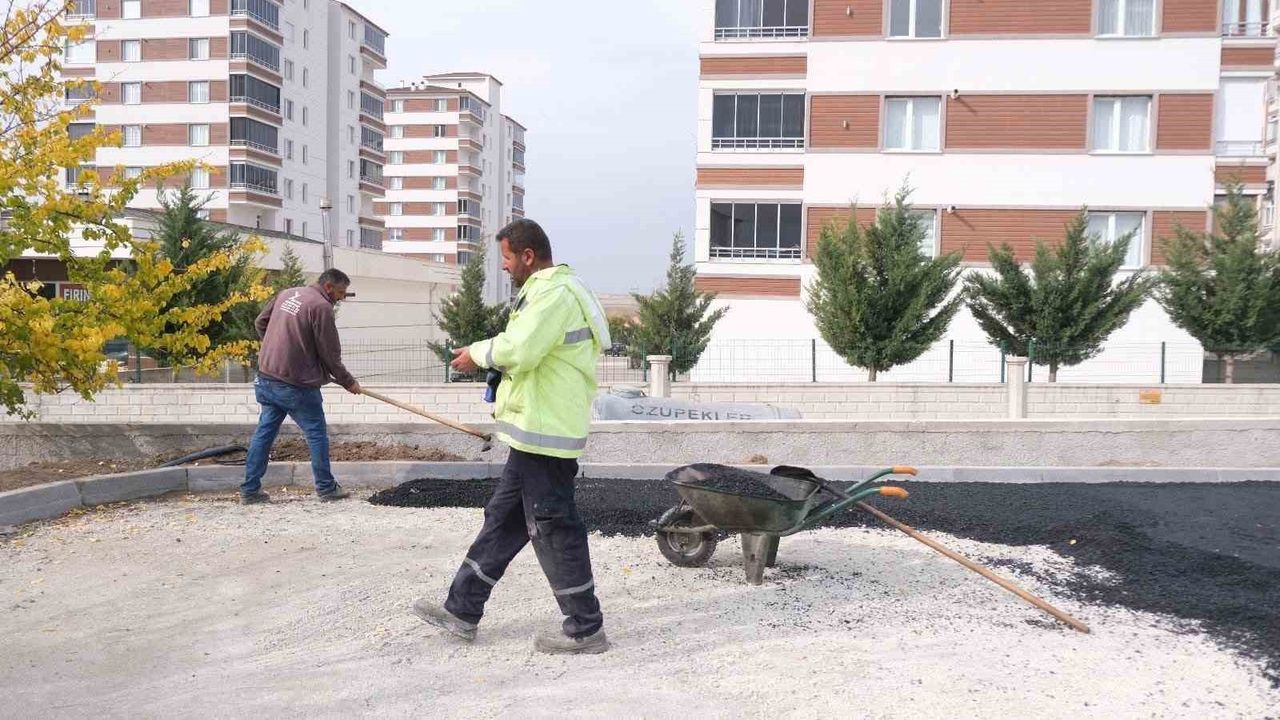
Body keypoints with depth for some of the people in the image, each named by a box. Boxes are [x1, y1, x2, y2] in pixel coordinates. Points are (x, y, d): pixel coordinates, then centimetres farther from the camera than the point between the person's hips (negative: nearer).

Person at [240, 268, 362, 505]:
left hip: (266, 376, 8)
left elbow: (260, 323, 20)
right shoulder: (321, 307, -13)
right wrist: (348, 382, 1)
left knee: (264, 432, 12)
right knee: (317, 434, 5)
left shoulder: (287, 294, 11)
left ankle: (250, 489, 15)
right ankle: (326, 487, 13)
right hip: (296, 384, -8)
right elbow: (330, 354, -11)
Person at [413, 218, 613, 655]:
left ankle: (585, 629, 8)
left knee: (553, 528, -3)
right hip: (539, 431, 11)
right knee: (502, 519, 16)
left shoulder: (554, 293, -16)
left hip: (545, 432, -11)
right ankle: (462, 610, 26)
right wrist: (489, 358, 7)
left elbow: (519, 348, -27)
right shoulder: (551, 290, 19)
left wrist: (478, 354, -10)